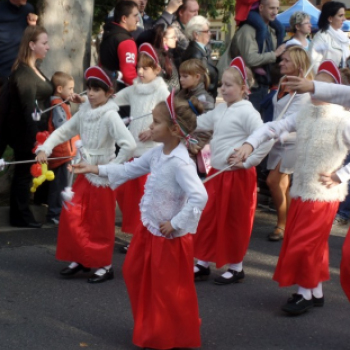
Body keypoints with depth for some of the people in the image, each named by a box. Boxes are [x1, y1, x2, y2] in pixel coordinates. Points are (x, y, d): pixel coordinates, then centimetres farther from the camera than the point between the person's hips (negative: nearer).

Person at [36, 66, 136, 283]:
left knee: (100, 224, 3)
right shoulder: (84, 112, 2)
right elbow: (64, 131, 7)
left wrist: (111, 167, -20)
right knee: (71, 217, 7)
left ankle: (105, 265, 16)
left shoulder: (110, 116, -19)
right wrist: (44, 149, -7)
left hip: (102, 176, -7)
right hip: (85, 174, 7)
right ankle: (80, 260, 21)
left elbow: (130, 145, -27)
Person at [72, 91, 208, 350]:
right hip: (150, 230, 10)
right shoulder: (156, 154, 1)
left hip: (170, 236, -10)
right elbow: (130, 169, 15)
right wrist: (96, 170, 11)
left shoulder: (180, 162, -28)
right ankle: (152, 329, 39)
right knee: (136, 273, 22)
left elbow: (199, 196, -35)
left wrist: (176, 223, -27)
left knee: (168, 289, 4)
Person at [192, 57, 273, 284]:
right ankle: (202, 265, 24)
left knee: (235, 222, 5)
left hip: (238, 176, -8)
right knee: (208, 219, 12)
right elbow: (198, 123, 21)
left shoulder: (247, 112, -15)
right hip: (217, 173, 8)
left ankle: (236, 268, 20)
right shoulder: (221, 110, 9)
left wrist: (247, 162, -20)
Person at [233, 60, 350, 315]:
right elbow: (274, 128, 1)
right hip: (300, 191, 6)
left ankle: (305, 294, 13)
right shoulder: (305, 115, 3)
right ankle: (316, 292, 26)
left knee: (304, 245, -2)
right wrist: (250, 144, -14)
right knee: (312, 244, 14)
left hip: (323, 196, -6)